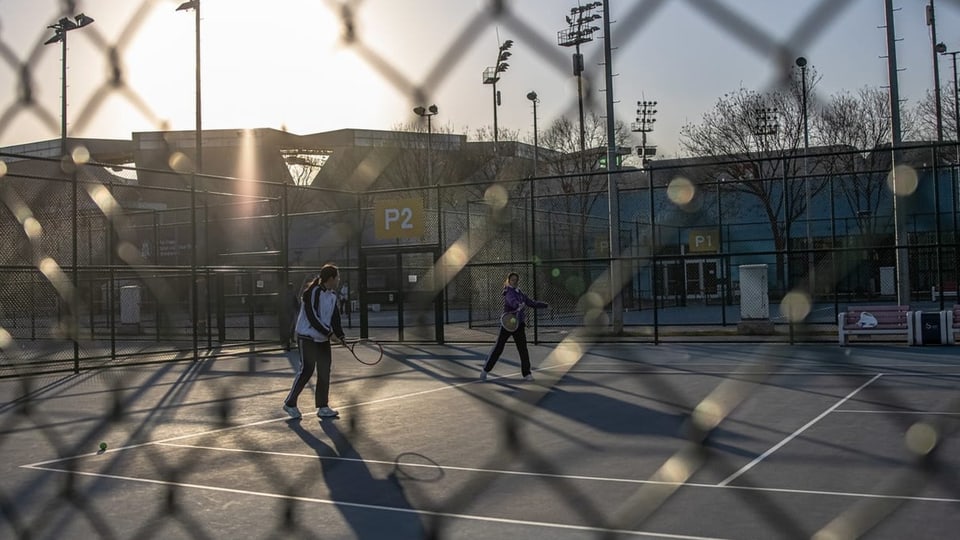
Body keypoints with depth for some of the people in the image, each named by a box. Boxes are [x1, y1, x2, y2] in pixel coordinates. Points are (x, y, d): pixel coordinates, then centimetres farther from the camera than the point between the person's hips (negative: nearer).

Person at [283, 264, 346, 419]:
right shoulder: (312, 292, -18)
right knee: (306, 370, -7)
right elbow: (312, 318, -21)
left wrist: (339, 335, -1)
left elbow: (335, 317, 12)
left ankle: (322, 407, 13)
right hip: (308, 337, -8)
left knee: (324, 372, 5)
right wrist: (329, 333, -20)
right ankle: (290, 403, 9)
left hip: (324, 339, 8)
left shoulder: (333, 295, 7)